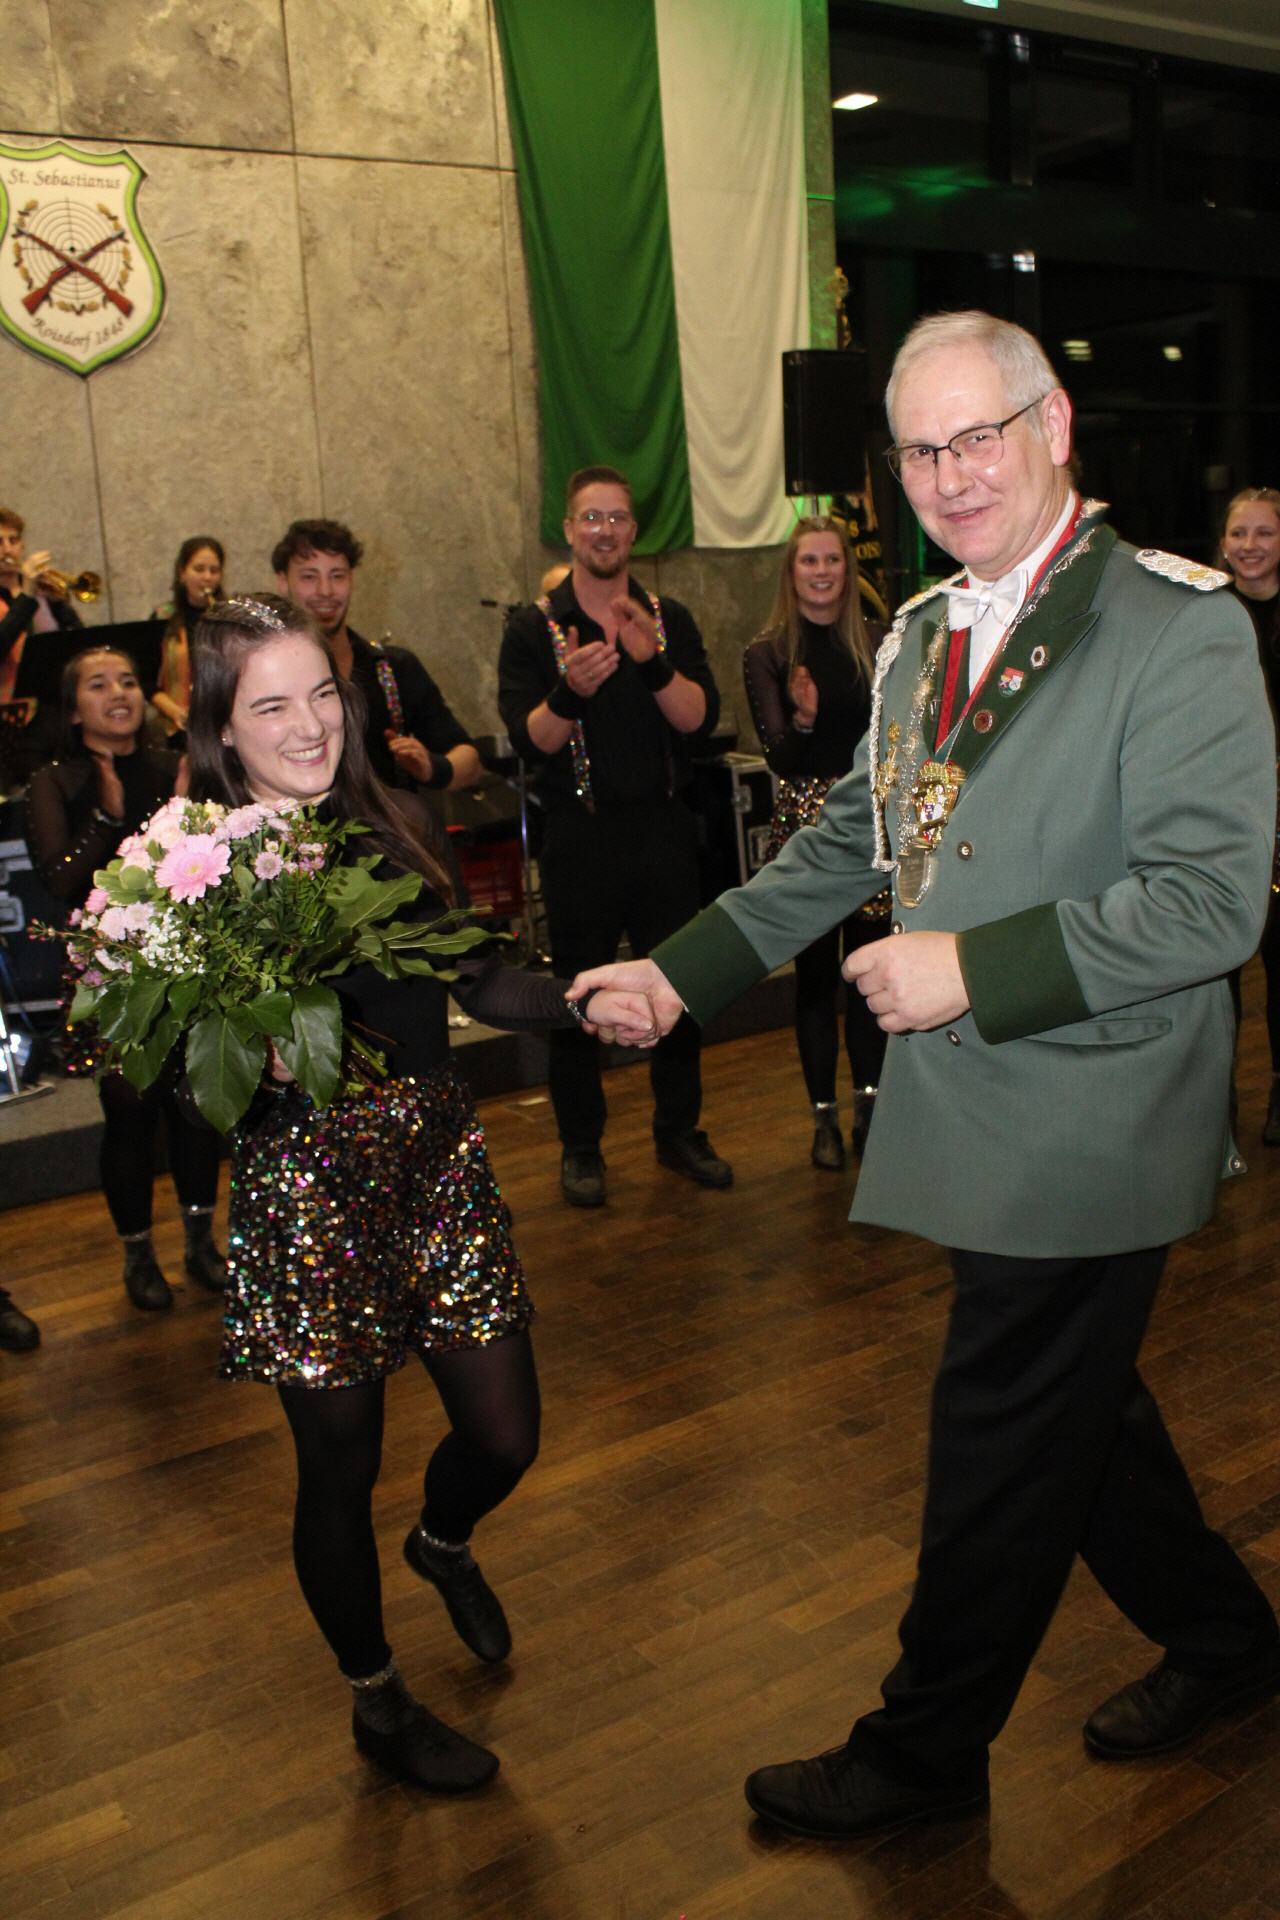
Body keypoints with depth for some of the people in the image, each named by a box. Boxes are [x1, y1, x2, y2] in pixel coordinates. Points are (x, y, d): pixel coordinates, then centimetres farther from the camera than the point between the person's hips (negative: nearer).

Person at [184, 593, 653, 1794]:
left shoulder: (395, 828, 1)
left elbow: (475, 983, 6)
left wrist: (585, 1004, -10)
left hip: (438, 1161, 4)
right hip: (305, 1191, -4)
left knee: (505, 1436, 10)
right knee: (340, 1467, 11)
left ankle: (444, 1544, 49)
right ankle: (377, 1703, 39)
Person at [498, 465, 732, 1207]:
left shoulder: (669, 619, 8)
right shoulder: (534, 628, 1)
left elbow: (701, 719, -6)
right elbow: (529, 740, -10)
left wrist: (652, 660, -22)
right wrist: (569, 692, -29)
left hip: (663, 829, 2)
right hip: (579, 835, -2)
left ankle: (680, 1131, 25)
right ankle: (581, 1147, 18)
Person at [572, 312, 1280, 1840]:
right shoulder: (920, 635, 9)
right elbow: (849, 840, 15)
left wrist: (975, 965, -25)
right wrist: (680, 969, 9)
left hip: (1086, 1125, -8)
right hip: (980, 1110, 8)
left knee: (1001, 1439, 7)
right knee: (1073, 1400, 22)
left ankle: (925, 1753, 30)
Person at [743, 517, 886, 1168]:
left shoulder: (877, 646, 7)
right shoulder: (766, 653, 1)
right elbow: (780, 757, -7)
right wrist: (801, 718, -26)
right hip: (804, 825, -2)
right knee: (815, 972, 3)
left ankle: (868, 1103, 17)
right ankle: (824, 1116, 13)